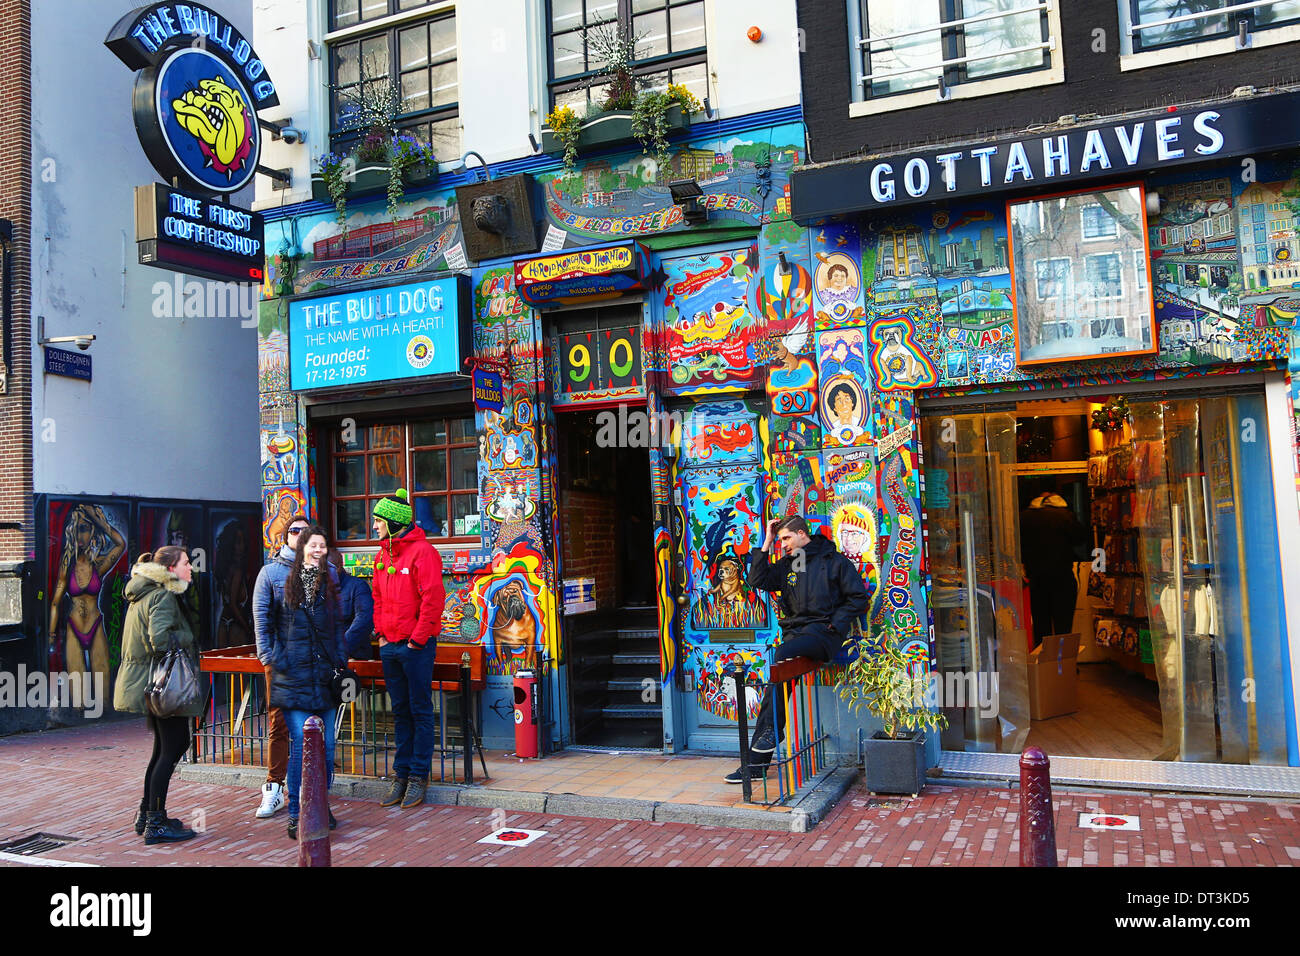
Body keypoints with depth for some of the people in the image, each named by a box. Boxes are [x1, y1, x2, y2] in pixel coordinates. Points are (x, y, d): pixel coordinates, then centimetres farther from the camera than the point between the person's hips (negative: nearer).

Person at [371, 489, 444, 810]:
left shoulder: (422, 552, -12)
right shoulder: (383, 555, 13)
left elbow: (432, 599, -17)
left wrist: (417, 639, -15)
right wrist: (381, 633, 9)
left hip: (416, 647, -8)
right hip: (390, 647, 8)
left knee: (420, 710, 1)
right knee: (400, 711, 13)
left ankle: (419, 775, 9)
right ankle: (401, 774, 20)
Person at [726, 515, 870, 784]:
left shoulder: (834, 561, 4)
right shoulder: (786, 565, 19)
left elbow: (859, 598, 3)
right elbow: (757, 580, 9)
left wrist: (834, 623, -8)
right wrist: (767, 542, 8)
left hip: (823, 633, -5)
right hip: (795, 630, 5)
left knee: (782, 654, -32)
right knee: (778, 681, -13)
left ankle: (771, 730, -23)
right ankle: (757, 762, -12)